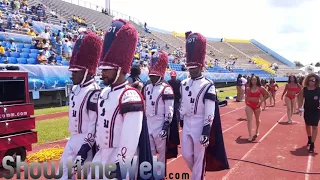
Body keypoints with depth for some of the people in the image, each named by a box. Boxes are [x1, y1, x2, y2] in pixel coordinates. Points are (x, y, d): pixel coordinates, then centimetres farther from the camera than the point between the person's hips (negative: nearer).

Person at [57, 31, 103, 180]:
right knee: (64, 168, 18)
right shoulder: (75, 89, 8)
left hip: (87, 140, -9)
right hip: (73, 137, 9)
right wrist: (73, 137, 22)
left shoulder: (94, 93, -22)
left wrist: (85, 147, -22)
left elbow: (95, 124, -23)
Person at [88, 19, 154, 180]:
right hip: (101, 155, 9)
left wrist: (119, 167, -21)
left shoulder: (130, 96, -21)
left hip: (121, 158, -8)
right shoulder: (104, 93, 7)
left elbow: (131, 138, -24)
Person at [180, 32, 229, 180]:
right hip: (187, 124, 6)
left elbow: (210, 112, -14)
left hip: (200, 125, -6)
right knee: (186, 154, 14)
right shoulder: (184, 84, 5)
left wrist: (206, 132, -17)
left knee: (199, 156, 6)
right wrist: (181, 122, 15)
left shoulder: (208, 86, -12)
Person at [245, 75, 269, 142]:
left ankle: (257, 132, 42)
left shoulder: (260, 88, -6)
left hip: (257, 106, 0)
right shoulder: (248, 89, 0)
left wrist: (261, 101, -7)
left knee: (257, 119, 19)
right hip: (249, 106, 0)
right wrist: (246, 103, 5)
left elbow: (267, 95, -1)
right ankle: (250, 136, -12)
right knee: (249, 120, -11)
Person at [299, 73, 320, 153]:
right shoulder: (304, 89, -5)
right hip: (307, 110, 3)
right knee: (308, 125, 20)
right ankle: (309, 138, 45)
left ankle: (312, 144, 2)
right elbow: (301, 99, -1)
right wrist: (300, 108, -9)